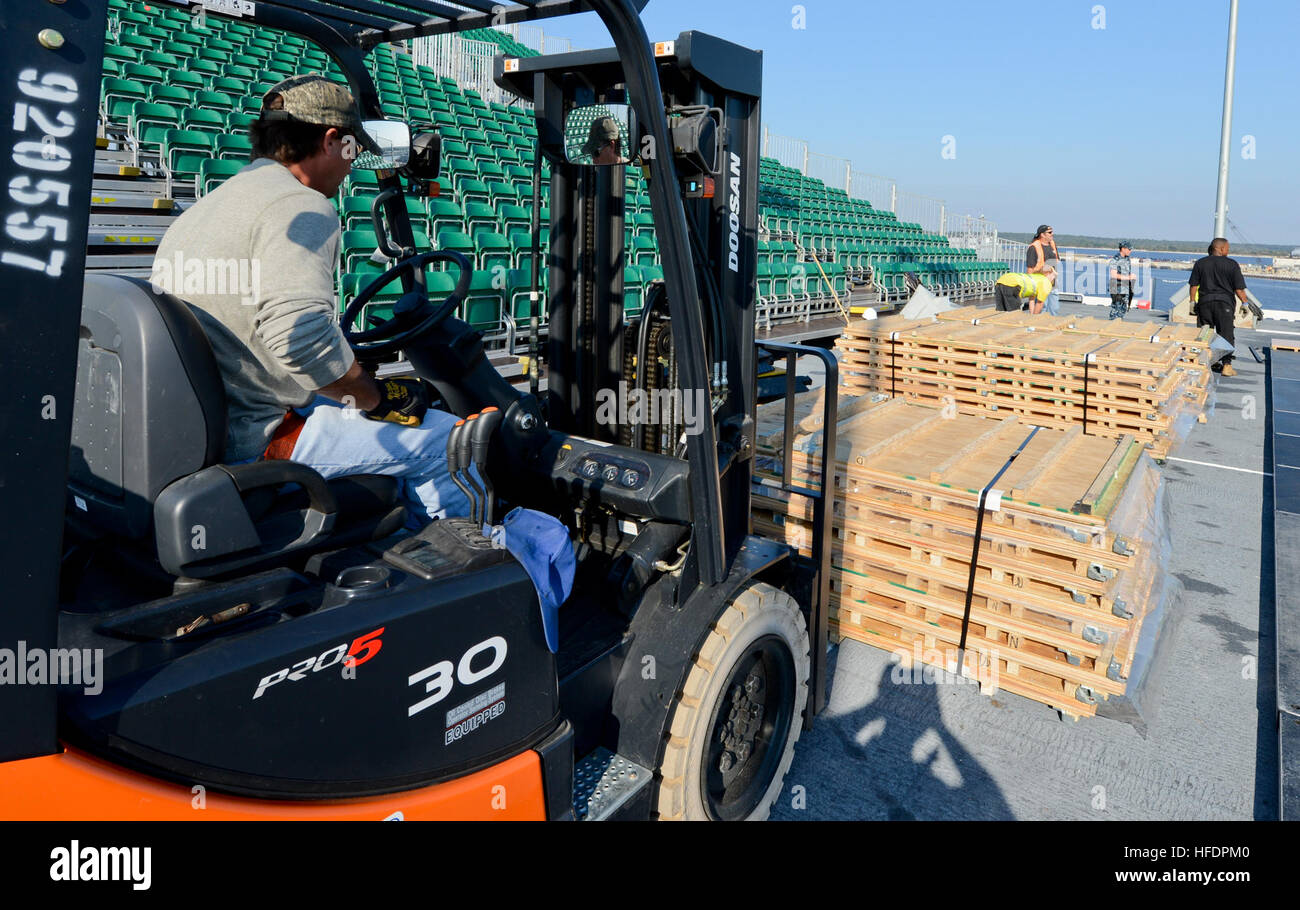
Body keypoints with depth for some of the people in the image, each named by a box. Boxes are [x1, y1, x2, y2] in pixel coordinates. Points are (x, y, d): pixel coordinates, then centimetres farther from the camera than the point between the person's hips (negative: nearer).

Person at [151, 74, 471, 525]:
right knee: (445, 439, -9)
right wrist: (376, 396, -13)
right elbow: (302, 337, -29)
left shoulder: (199, 209, 18)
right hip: (256, 440, -10)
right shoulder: (300, 206, -13)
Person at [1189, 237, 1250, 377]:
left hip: (1204, 301, 2)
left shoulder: (1200, 263, 4)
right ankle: (1226, 364, -2)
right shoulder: (1232, 264, -3)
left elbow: (1193, 285, 3)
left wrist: (1193, 301, 7)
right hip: (1225, 302, -2)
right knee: (1226, 334, 2)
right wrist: (1246, 302, 2)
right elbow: (1239, 288, -5)